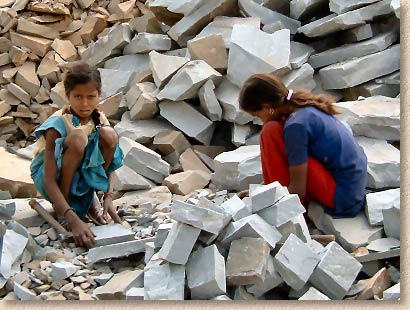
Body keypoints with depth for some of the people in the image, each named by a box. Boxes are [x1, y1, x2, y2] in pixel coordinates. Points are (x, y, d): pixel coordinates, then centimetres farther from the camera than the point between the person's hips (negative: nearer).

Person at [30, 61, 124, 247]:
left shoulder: (99, 120, -10)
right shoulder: (58, 124, -27)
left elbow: (110, 163, -4)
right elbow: (49, 181, -32)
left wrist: (108, 197, -23)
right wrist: (73, 220, -43)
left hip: (82, 172, 5)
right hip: (47, 174, -5)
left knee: (109, 135, -22)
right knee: (78, 138, -35)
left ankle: (89, 196, -2)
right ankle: (61, 208, -17)